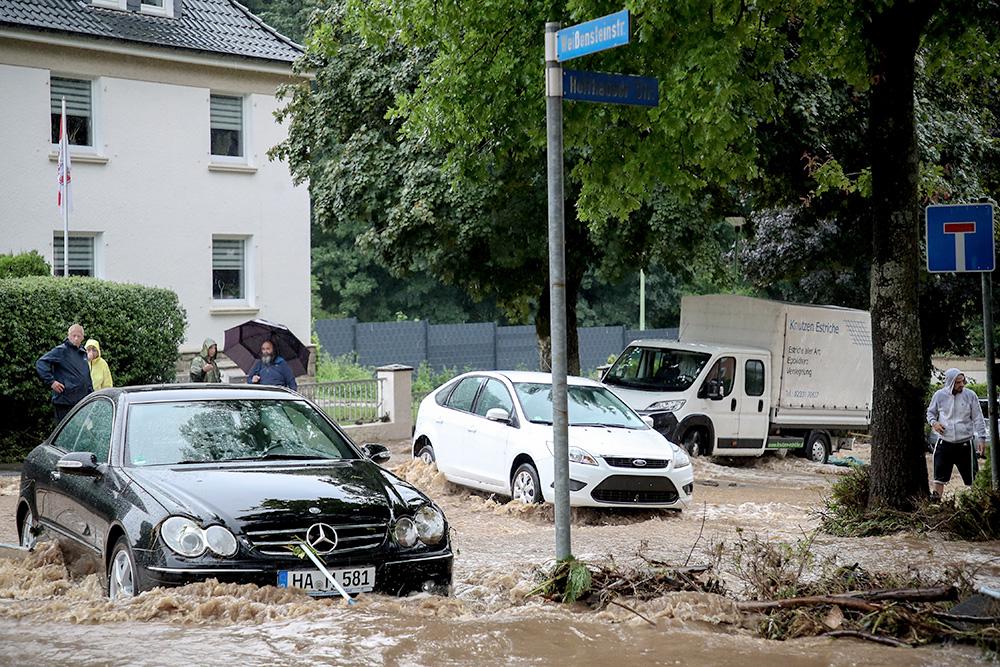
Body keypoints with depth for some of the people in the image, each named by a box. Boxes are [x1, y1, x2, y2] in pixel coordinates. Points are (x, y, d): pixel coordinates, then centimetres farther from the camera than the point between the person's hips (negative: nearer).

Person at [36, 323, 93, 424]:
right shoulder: (61, 351, -7)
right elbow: (40, 363, -15)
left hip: (82, 403, 8)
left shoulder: (83, 354, 17)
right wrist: (51, 381, -19)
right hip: (65, 403, -8)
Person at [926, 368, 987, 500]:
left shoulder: (970, 395, -4)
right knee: (940, 474, 6)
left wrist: (981, 438, -5)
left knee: (972, 476, 4)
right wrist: (933, 422, -7)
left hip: (965, 444, -1)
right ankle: (936, 496, 15)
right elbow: (930, 412, 14)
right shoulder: (939, 395, -1)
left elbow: (978, 418, 0)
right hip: (944, 443, 1)